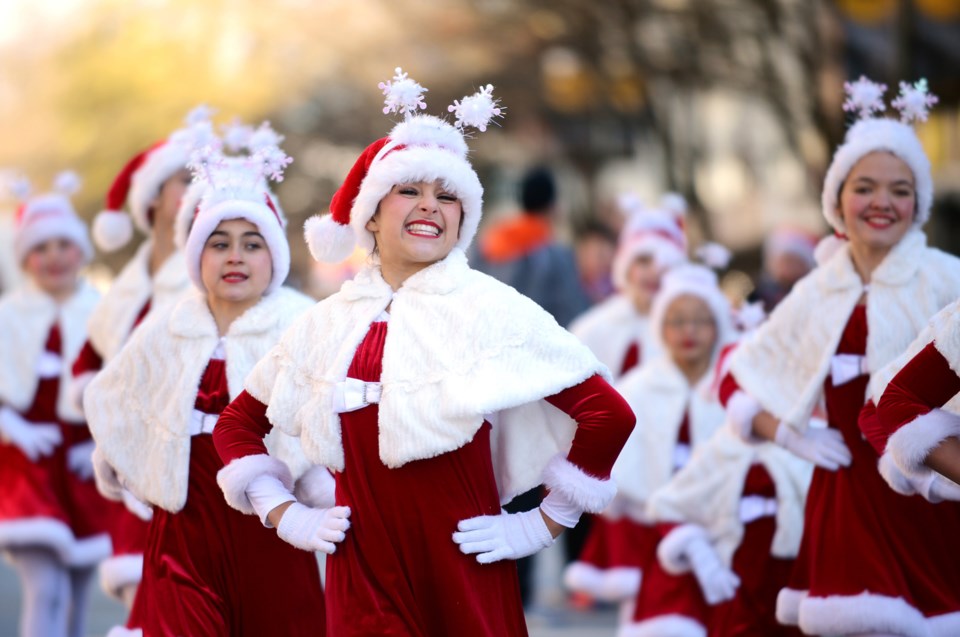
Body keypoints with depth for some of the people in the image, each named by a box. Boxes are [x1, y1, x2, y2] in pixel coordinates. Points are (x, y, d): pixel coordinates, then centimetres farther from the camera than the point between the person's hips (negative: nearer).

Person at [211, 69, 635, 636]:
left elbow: (610, 414, -7)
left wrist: (544, 525, -5)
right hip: (361, 573, 3)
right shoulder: (328, 323, 8)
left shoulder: (490, 310, -4)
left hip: (464, 571, -3)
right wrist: (284, 516, 10)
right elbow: (238, 423, 20)